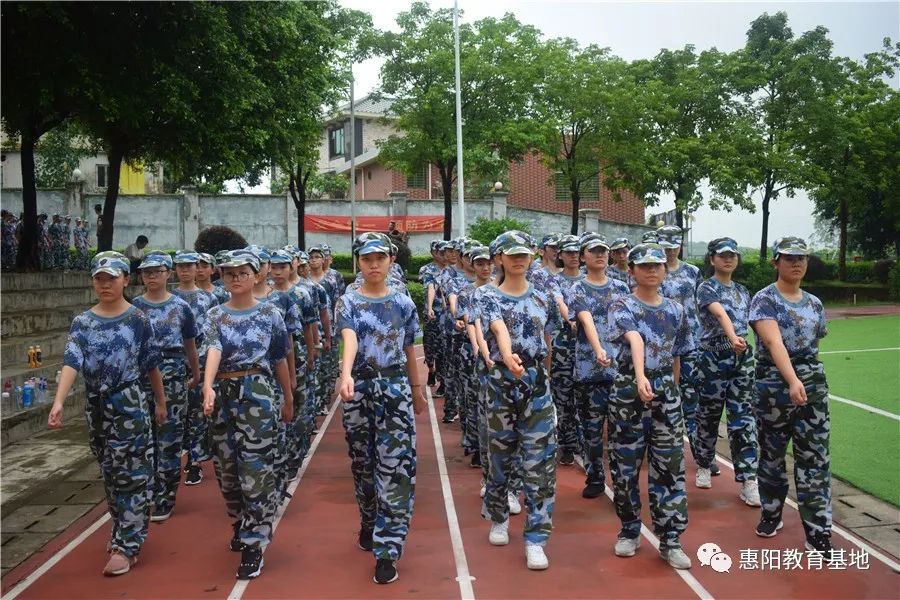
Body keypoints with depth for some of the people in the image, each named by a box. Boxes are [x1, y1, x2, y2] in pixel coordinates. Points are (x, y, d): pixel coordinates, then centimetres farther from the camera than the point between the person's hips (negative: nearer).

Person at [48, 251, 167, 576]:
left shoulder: (138, 319, -3)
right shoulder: (82, 322, 1)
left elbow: (151, 364, 3)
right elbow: (72, 362, -12)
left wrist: (160, 402, 8)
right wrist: (59, 401, -26)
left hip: (131, 403, -3)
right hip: (96, 405, 4)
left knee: (131, 474, -3)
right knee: (110, 473, 15)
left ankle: (126, 545, 1)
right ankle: (123, 531, 31)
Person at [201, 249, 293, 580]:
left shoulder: (270, 314, 0)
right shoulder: (215, 315, 3)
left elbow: (279, 360, 7)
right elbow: (214, 350, -15)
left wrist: (289, 399, 13)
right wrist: (208, 387, -32)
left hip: (258, 395, -3)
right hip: (224, 395, 3)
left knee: (255, 472, -6)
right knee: (227, 470, 12)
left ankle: (254, 545, 1)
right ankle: (242, 526, 35)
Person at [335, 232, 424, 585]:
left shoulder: (403, 303, 6)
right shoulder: (348, 302, -2)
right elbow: (350, 340, -22)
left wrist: (417, 390, 18)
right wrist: (346, 375, -39)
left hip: (396, 387, 1)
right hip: (360, 387, 0)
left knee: (396, 467, -6)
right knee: (363, 463, 12)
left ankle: (387, 549, -4)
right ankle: (369, 524, 36)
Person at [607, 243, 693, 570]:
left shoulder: (675, 310, 8)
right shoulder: (622, 306, -7)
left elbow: (676, 358, 15)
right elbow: (635, 340, -28)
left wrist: (671, 393, 15)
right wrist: (640, 377, -43)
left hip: (666, 393, 3)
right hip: (628, 391, -3)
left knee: (669, 467, 3)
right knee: (625, 466, 6)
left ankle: (670, 540, 10)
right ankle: (629, 531, 23)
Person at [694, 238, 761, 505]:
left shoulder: (742, 291, 13)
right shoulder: (706, 288, -7)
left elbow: (744, 324, 18)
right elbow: (720, 314, -27)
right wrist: (733, 338, -44)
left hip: (742, 359, 4)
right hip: (713, 358, -4)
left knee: (743, 418, -2)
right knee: (709, 415, 9)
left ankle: (748, 480, -3)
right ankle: (704, 466, 29)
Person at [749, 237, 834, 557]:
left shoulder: (814, 303, 9)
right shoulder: (764, 299, -9)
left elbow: (813, 346, 17)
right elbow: (774, 342, -24)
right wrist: (792, 380, -37)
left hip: (813, 385, 4)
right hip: (774, 385, -4)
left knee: (815, 458, 0)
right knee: (772, 453, 11)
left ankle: (818, 533, 3)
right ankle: (771, 514, 30)